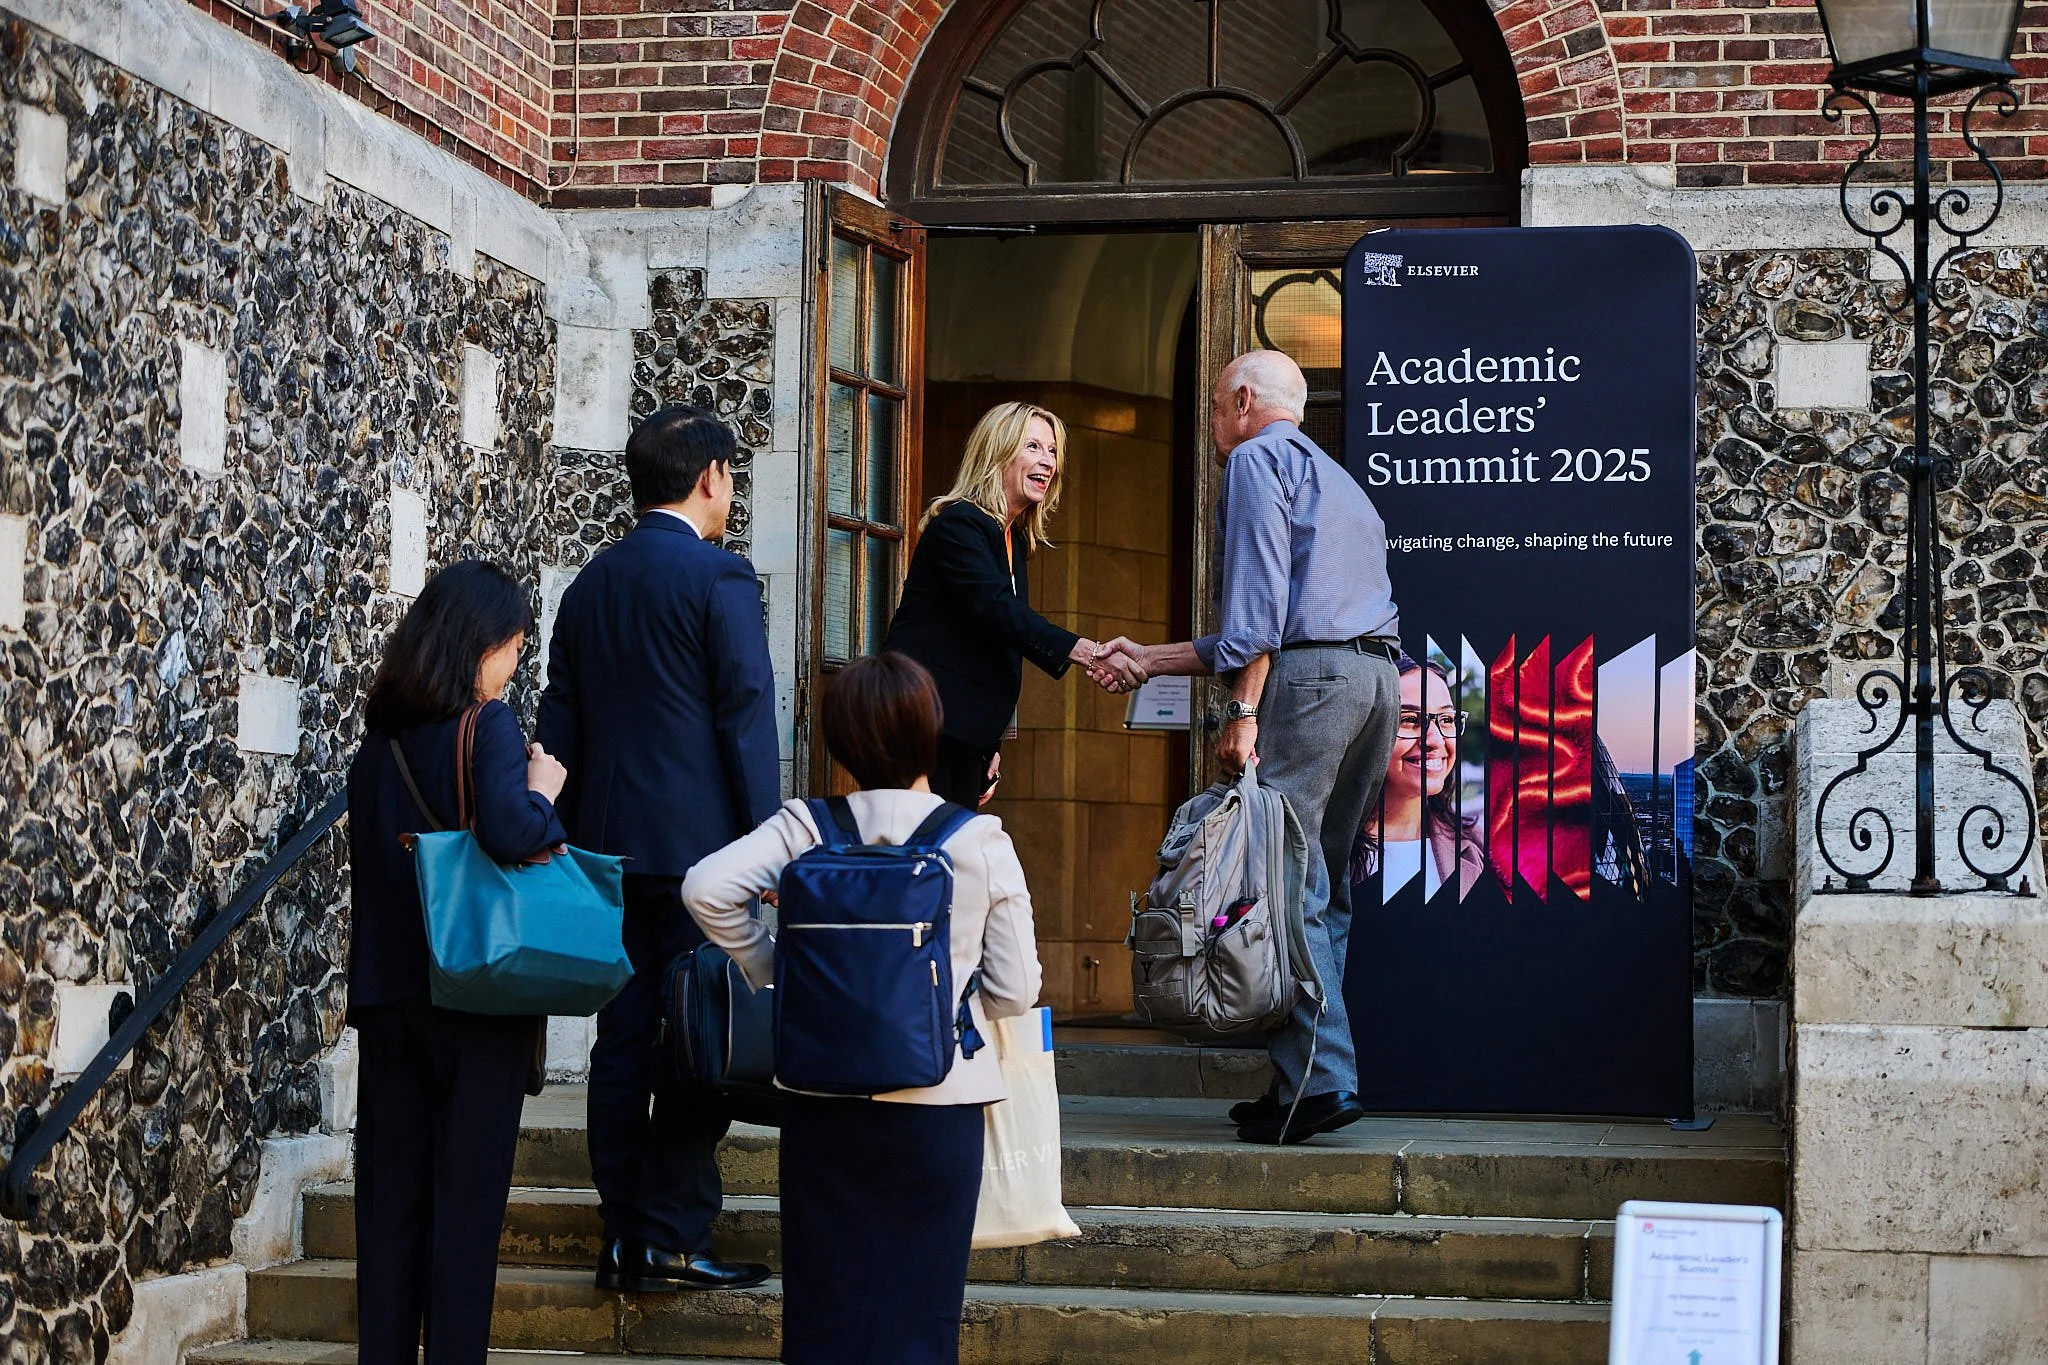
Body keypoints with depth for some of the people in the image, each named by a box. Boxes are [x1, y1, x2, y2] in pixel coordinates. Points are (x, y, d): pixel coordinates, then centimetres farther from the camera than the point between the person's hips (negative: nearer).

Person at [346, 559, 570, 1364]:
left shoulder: (380, 738, 9)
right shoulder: (486, 726, -11)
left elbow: (372, 855, 15)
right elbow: (508, 833, -26)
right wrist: (542, 793, -9)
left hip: (386, 993, 6)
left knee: (389, 1194, 10)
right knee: (467, 1193, 2)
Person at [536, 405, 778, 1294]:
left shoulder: (588, 586, 13)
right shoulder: (719, 577, -8)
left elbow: (560, 729, 15)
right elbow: (746, 719, -11)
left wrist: (576, 843, 19)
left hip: (609, 846, 7)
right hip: (699, 845, -7)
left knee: (622, 1045, 8)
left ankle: (623, 1241, 10)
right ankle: (675, 1242, -4)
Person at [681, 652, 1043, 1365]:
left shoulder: (806, 829, -2)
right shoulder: (982, 843, -4)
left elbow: (706, 887, -14)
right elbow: (1014, 991, -2)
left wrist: (770, 969, 0)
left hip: (823, 1096, 2)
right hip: (939, 1098, -1)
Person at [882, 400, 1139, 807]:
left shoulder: (1013, 541, 17)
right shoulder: (957, 525, -11)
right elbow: (997, 608, -25)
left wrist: (991, 744, 16)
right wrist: (1087, 652, -35)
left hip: (965, 738, 9)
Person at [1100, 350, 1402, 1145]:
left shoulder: (1257, 457, 5)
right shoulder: (1337, 481, 32)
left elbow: (1260, 594, -10)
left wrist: (1243, 709, -15)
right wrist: (1154, 660, 35)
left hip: (1311, 677, -9)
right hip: (1380, 675, 9)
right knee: (1324, 885, 10)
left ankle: (1316, 1081, -17)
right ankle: (1320, 1077, 8)